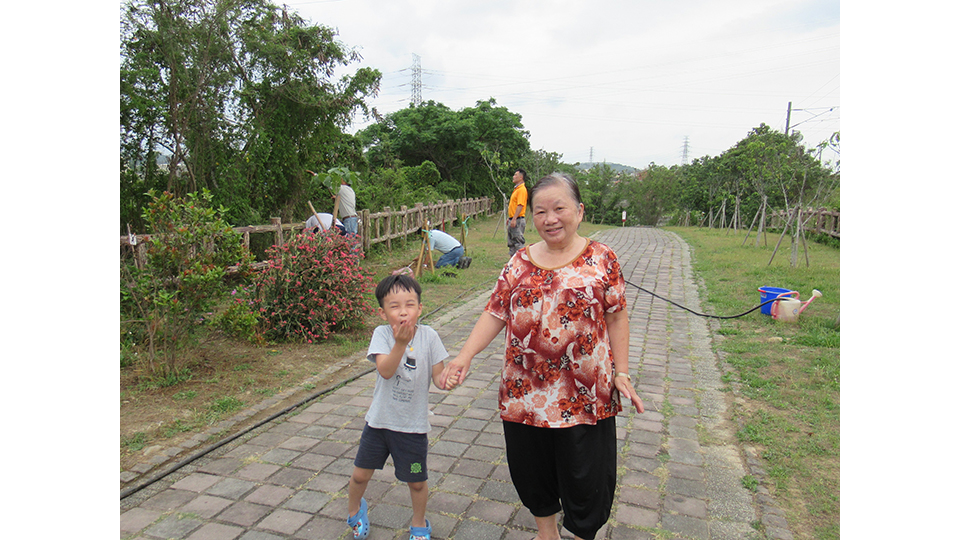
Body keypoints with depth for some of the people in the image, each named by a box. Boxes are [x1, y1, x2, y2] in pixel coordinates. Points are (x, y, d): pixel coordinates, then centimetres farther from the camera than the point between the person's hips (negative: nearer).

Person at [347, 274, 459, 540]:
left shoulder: (428, 336, -11)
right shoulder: (381, 334, -12)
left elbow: (437, 373, -5)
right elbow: (386, 371, -25)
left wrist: (445, 379, -28)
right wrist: (400, 343, -39)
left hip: (413, 424, 0)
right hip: (379, 419, 1)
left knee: (416, 481, 12)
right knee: (361, 474, 15)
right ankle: (354, 507, 49)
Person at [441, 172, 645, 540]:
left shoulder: (601, 258, -2)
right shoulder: (520, 261, 5)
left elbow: (616, 317, -1)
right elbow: (496, 313, 1)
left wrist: (621, 373, -7)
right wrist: (465, 356, -10)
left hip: (584, 393, -3)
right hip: (525, 390, 3)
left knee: (585, 477, 8)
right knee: (531, 472, 18)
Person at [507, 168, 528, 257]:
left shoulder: (522, 189, -14)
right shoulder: (516, 189, 17)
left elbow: (520, 205, -22)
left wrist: (514, 219, -27)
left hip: (518, 220, -11)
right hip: (513, 220, 11)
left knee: (518, 243, -7)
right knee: (511, 243, 14)